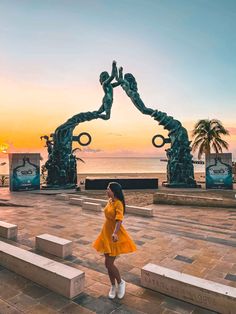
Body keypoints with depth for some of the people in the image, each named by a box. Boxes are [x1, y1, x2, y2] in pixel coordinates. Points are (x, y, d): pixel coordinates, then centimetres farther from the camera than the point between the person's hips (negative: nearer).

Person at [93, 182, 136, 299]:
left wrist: (115, 233, -49)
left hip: (115, 236, -8)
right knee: (109, 263, 13)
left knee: (109, 264, -4)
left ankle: (121, 282, 22)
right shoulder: (110, 201, 4)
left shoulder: (118, 203, -20)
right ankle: (113, 287, 32)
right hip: (106, 234, 8)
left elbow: (119, 219, -34)